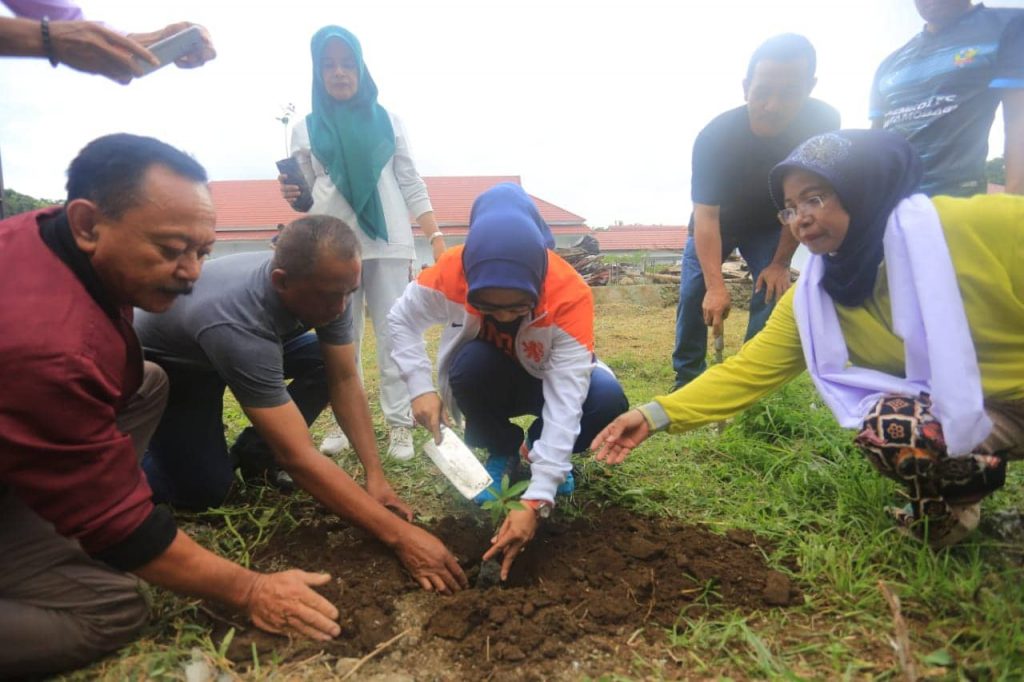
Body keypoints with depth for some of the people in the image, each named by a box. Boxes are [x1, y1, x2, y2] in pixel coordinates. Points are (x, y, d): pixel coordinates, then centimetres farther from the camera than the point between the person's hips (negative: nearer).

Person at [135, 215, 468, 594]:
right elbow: (299, 459, -46)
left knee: (326, 362, -18)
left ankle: (254, 454, 2)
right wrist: (398, 534, -46)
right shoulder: (237, 324, -45)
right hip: (162, 365, -5)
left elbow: (345, 380, -18)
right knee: (207, 490, -15)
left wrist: (375, 476, -26)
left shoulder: (325, 284, -27)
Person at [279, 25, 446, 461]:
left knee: (393, 335, -1)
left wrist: (436, 237, -2)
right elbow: (306, 196, 12)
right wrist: (292, 196, -12)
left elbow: (411, 185, 9)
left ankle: (399, 423, 5)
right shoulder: (306, 129, 11)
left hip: (389, 243, -1)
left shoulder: (387, 121, 11)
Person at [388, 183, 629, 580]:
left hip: (547, 379, -1)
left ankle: (540, 453, 2)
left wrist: (537, 500, -44)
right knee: (472, 364, -35)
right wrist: (421, 389, -28)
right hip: (488, 380, 1)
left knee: (608, 400, -32)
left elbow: (565, 403, -38)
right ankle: (502, 454, -4)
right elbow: (401, 321, -13)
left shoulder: (570, 295, -36)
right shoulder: (451, 272, -31)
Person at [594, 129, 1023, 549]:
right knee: (887, 427, -24)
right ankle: (944, 509, 6)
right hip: (972, 410, 5)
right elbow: (749, 370, -11)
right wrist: (658, 414, -23)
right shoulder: (812, 300, -9)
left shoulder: (986, 224, -21)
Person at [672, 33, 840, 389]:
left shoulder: (822, 124, -26)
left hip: (771, 224, 1)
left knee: (772, 293, -14)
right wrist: (716, 287, -42)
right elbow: (706, 214, -35)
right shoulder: (715, 136, -33)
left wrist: (781, 263, -16)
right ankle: (687, 381, 4)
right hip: (717, 221, -1)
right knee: (693, 294, -10)